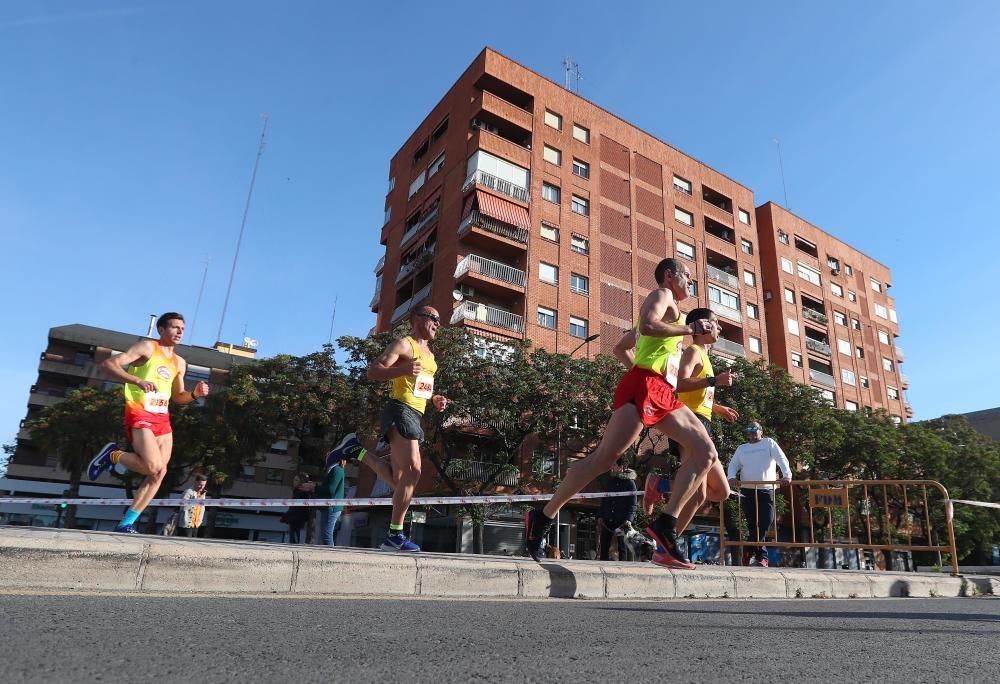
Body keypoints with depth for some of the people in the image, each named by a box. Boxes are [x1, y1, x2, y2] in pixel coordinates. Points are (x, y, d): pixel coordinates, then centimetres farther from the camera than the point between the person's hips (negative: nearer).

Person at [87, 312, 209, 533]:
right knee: (155, 467, -21)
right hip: (140, 416, -7)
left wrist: (195, 394, 2)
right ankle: (113, 455, 6)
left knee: (159, 474, 0)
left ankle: (126, 524, 9)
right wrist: (137, 380, -28)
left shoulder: (179, 363, 18)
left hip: (163, 419, 7)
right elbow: (108, 364, -13)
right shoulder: (147, 348, -3)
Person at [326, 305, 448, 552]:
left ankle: (356, 450, 20)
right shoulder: (404, 344, -2)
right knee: (413, 470, -16)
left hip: (415, 416, 9)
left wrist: (434, 399, 13)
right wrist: (403, 369, -26)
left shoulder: (430, 355, 24)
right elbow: (373, 372, -11)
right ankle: (395, 536, -9)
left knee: (399, 479, 6)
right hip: (401, 410, -9)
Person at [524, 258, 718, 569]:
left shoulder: (666, 305, 33)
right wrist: (691, 329, -11)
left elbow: (620, 348, 35)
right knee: (605, 456, -15)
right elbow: (647, 326, -19)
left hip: (662, 393, 10)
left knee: (706, 452, 0)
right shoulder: (662, 295, 5)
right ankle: (543, 517, -8)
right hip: (644, 387, -10)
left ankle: (666, 523, -6)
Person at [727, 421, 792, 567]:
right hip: (747, 490, 2)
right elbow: (733, 465, 9)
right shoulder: (741, 448, 16)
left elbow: (782, 459, -3)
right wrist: (732, 477, -13)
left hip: (766, 490, -1)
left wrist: (787, 474, -21)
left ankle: (750, 551, 6)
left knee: (766, 522, -9)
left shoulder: (769, 443, 9)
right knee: (753, 524, -1)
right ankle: (761, 556, 10)